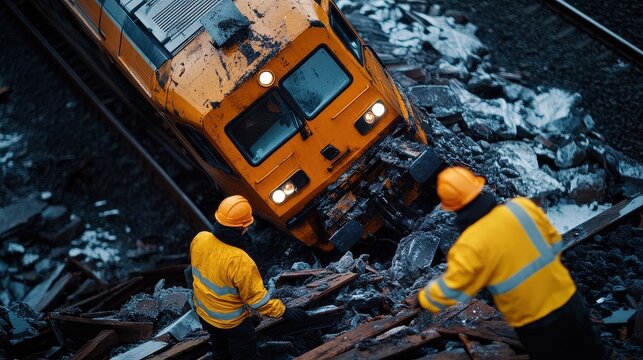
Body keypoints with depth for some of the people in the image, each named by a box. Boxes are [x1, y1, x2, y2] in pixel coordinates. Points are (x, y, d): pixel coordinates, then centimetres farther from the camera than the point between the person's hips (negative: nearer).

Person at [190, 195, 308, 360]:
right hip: (231, 321, -6)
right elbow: (257, 298, -27)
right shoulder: (240, 262, -39)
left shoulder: (199, 239, -20)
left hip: (203, 312, 6)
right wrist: (284, 311, -16)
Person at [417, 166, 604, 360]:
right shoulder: (522, 206, -12)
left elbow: (448, 292, -15)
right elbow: (555, 243, 3)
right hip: (568, 300, 3)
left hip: (535, 325, -3)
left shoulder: (469, 246, -23)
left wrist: (422, 298, 4)